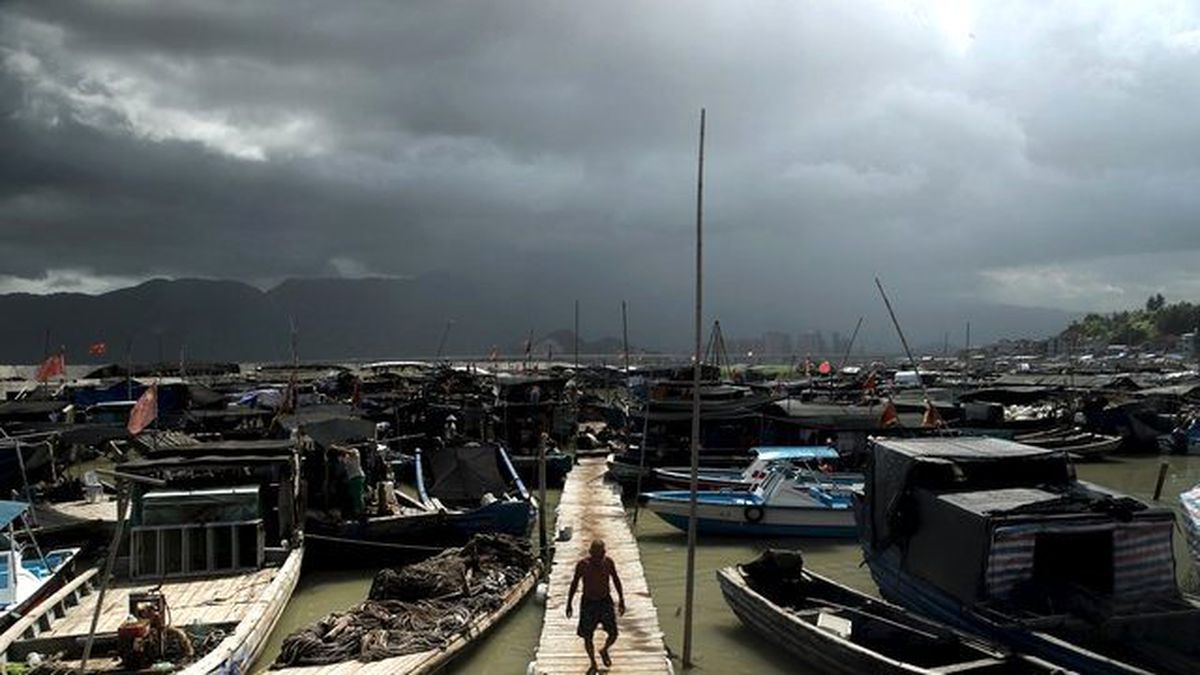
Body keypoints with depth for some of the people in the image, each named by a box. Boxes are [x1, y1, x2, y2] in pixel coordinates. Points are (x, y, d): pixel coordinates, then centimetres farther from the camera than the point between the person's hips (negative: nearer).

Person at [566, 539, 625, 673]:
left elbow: (616, 580, 6)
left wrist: (621, 600, 7)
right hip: (588, 602, -1)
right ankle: (593, 664, 28)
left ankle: (604, 650, 34)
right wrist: (569, 604, 1)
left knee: (613, 634, -1)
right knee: (587, 637, 4)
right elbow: (575, 583, -3)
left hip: (605, 601, 1)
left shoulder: (608, 562, -9)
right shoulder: (582, 565, -14)